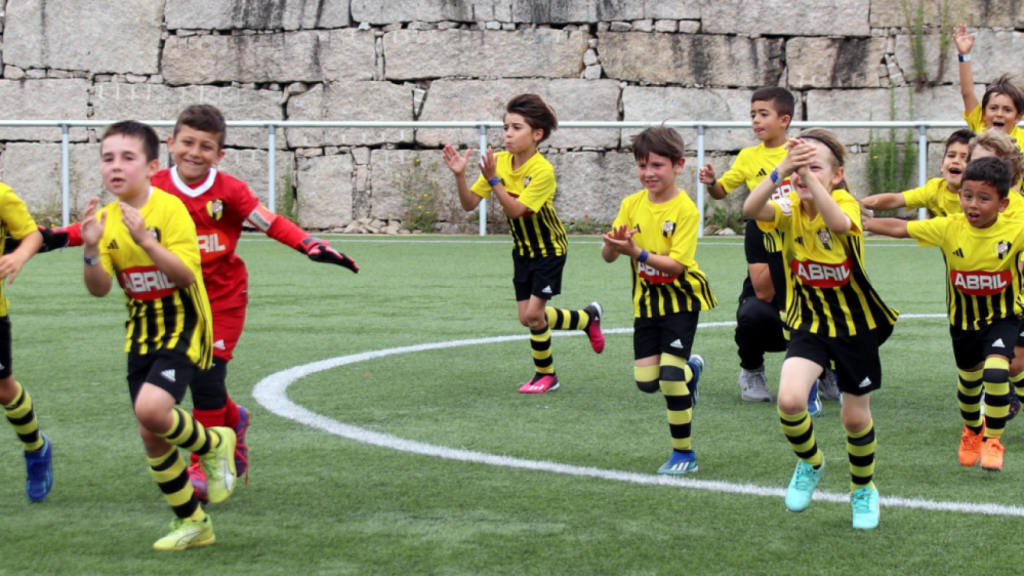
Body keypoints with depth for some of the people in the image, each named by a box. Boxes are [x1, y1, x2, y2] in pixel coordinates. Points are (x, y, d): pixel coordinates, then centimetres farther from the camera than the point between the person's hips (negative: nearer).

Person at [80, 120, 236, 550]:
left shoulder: (169, 208, -15)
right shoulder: (105, 218, 1)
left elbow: (186, 275, -23)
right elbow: (99, 289, -5)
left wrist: (146, 240, -33)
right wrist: (91, 250, -23)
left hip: (182, 329, -6)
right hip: (141, 335, 6)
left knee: (151, 409, -27)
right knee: (151, 435, 7)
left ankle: (214, 444, 3)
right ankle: (192, 523, 23)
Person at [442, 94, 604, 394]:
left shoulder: (542, 171, -26)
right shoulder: (499, 162, -9)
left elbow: (515, 210, -35)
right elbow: (469, 204, -11)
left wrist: (493, 180, -44)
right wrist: (460, 176, -27)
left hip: (549, 249, -6)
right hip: (523, 249, 7)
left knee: (533, 314, -11)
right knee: (527, 318, 6)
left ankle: (545, 375, 14)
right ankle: (588, 318, 30)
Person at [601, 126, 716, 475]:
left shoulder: (685, 210, -16)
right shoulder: (632, 204, -1)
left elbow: (676, 264, -23)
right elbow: (608, 256, -4)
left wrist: (636, 252, -33)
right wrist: (613, 245, -26)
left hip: (679, 298, -5)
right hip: (646, 299, 5)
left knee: (671, 376, -12)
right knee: (646, 381, 4)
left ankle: (684, 453, 4)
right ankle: (690, 369, 38)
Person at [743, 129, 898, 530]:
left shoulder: (845, 203, -17)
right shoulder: (790, 211, -9)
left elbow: (839, 224, -44)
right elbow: (751, 209, -32)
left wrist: (811, 178, -51)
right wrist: (781, 172, -47)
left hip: (855, 323, -2)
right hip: (809, 321, 2)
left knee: (856, 418, 7)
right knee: (790, 401, -20)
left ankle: (864, 489, 36)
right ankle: (810, 464, 12)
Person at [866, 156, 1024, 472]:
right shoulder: (949, 228, -17)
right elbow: (898, 228, -12)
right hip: (963, 318, 2)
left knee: (996, 371, -23)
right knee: (969, 381, 19)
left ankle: (993, 441, -3)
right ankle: (972, 431, 50)